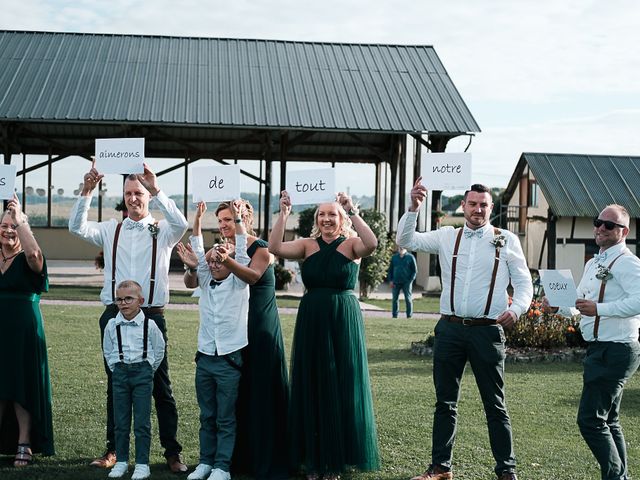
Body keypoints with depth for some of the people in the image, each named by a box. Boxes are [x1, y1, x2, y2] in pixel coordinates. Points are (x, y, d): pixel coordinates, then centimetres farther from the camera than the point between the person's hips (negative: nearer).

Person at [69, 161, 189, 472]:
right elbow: (77, 227, -4)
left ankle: (172, 453, 9)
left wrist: (156, 190, -27)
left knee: (161, 387, 2)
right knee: (115, 387, 11)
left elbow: (180, 224, -19)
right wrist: (87, 192, -16)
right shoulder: (111, 230, 10)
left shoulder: (162, 232, 3)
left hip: (151, 316, -2)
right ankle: (113, 450, 21)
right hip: (115, 315, 3)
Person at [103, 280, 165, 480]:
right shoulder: (112, 325, 1)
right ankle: (121, 461, 17)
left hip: (142, 371, -2)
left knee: (142, 422, 0)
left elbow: (159, 349, 6)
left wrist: (149, 370, 7)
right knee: (120, 421, 7)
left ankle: (142, 464, 6)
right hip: (120, 372, 2)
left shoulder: (149, 325, -6)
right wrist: (116, 370, 9)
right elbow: (107, 351, 14)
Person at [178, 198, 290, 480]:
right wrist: (192, 266, -21)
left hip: (261, 333, -5)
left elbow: (253, 276, -29)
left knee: (261, 395, -2)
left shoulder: (261, 248, -8)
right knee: (233, 395, 8)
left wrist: (227, 261, -46)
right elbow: (192, 283, 2)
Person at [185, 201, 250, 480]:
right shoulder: (206, 283, 11)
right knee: (207, 416, 10)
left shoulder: (238, 284, 0)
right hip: (205, 359, 4)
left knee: (226, 418, 0)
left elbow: (242, 254, -9)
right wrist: (198, 220, 0)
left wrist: (237, 218, -14)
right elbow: (198, 253, 7)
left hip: (230, 360, -4)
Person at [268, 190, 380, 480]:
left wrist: (352, 212, -27)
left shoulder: (351, 244, -2)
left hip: (343, 324, -2)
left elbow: (371, 244, -24)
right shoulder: (308, 245, 5)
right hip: (311, 322, 3)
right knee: (311, 388, 7)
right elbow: (275, 248, -10)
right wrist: (284, 214, -16)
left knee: (340, 388, 5)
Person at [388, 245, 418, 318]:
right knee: (394, 299, 5)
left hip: (406, 282, -3)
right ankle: (394, 315, 13)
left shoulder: (410, 257, 1)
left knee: (408, 299, -1)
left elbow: (414, 270, 2)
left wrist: (411, 280, -8)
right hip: (396, 282, 3)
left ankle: (409, 315, 4)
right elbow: (390, 270, 14)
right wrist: (391, 280, 4)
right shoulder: (394, 257, 9)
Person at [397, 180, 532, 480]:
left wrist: (516, 308, -18)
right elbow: (406, 241, 1)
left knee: (495, 405, 4)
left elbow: (524, 282, 1)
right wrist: (414, 207, -12)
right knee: (445, 402, 11)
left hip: (488, 331, -2)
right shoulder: (447, 237, 7)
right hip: (450, 329, 2)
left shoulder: (507, 241, 2)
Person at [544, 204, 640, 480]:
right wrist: (558, 305, 4)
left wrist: (599, 309, -32)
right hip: (600, 350, 11)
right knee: (608, 421, 18)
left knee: (590, 420, -11)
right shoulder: (593, 264, 17)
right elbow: (576, 306, 24)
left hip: (615, 351, -10)